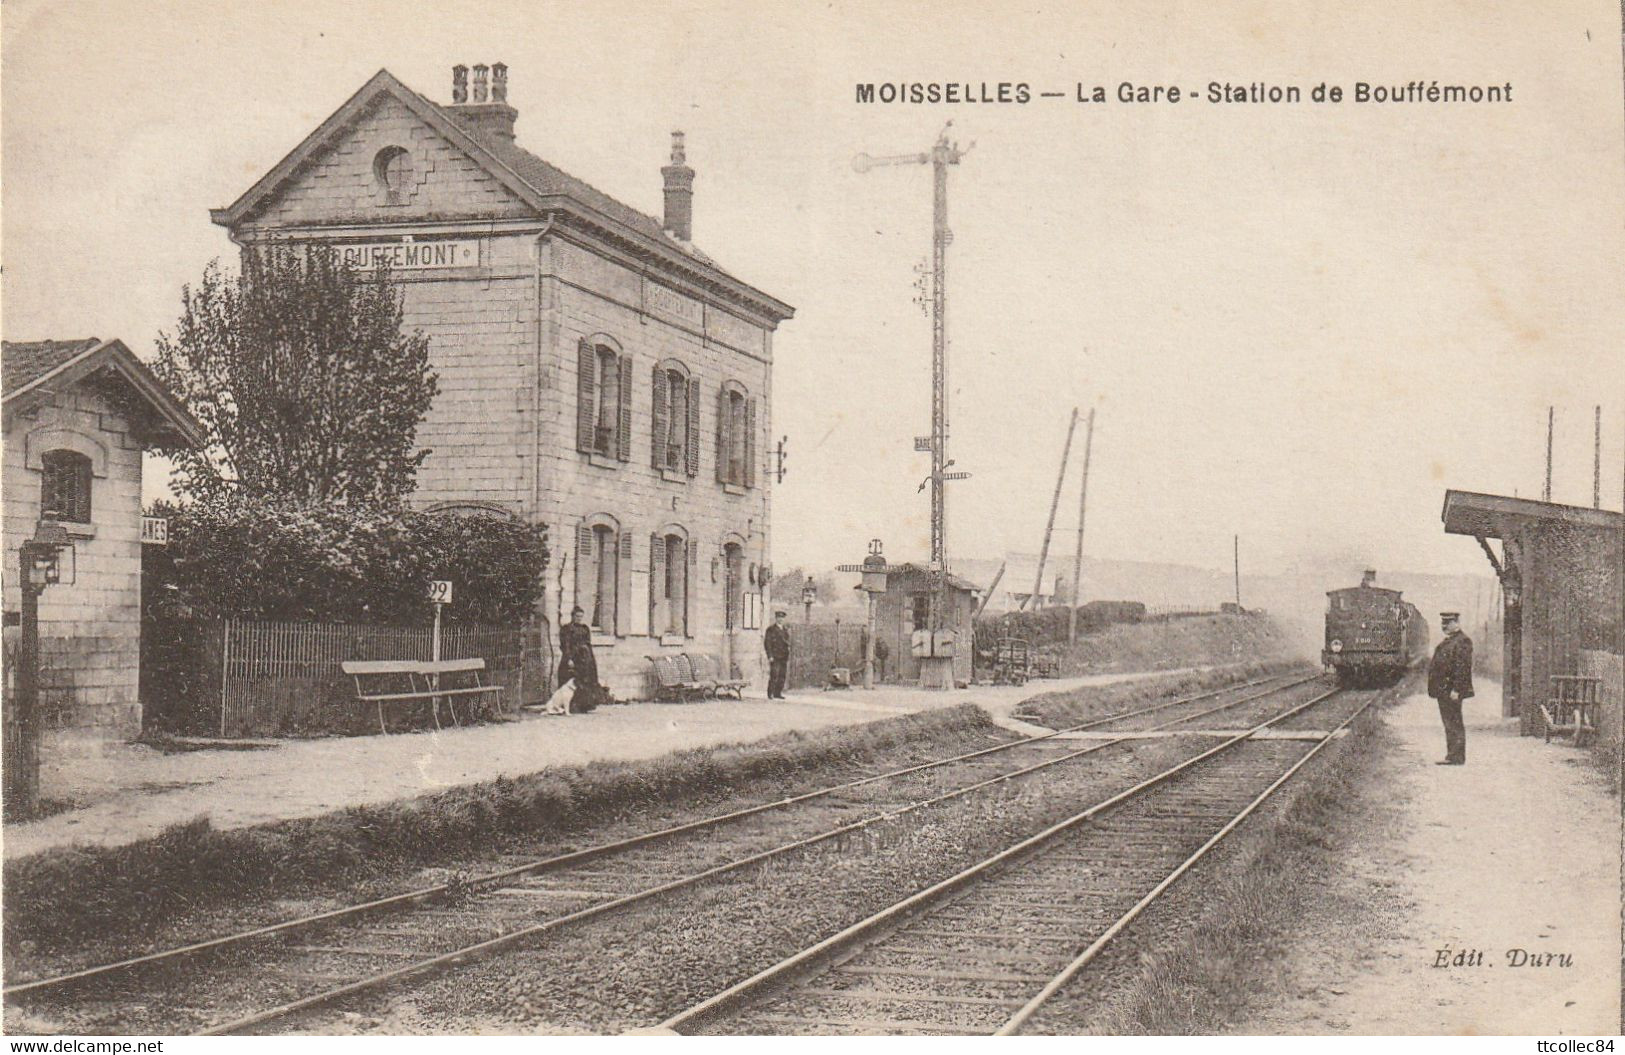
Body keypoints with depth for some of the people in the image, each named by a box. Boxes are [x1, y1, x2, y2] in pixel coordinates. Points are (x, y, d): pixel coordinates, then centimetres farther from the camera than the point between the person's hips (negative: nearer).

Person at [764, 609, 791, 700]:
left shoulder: (786, 630, 16)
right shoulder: (771, 630, -1)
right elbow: (767, 644, -5)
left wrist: (788, 658, 14)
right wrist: (770, 656, -12)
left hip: (784, 657, 5)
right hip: (775, 657, -5)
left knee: (782, 676, 3)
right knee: (774, 676, -10)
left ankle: (778, 693, 8)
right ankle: (770, 694, -6)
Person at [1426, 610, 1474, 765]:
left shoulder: (1462, 642, -13)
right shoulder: (1447, 642, 19)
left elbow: (1462, 667, -20)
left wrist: (1456, 690, -24)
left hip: (1451, 691, -10)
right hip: (1443, 691, 10)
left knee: (1454, 724, -7)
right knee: (1449, 724, 13)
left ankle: (1457, 758, -4)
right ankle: (1451, 756, 17)